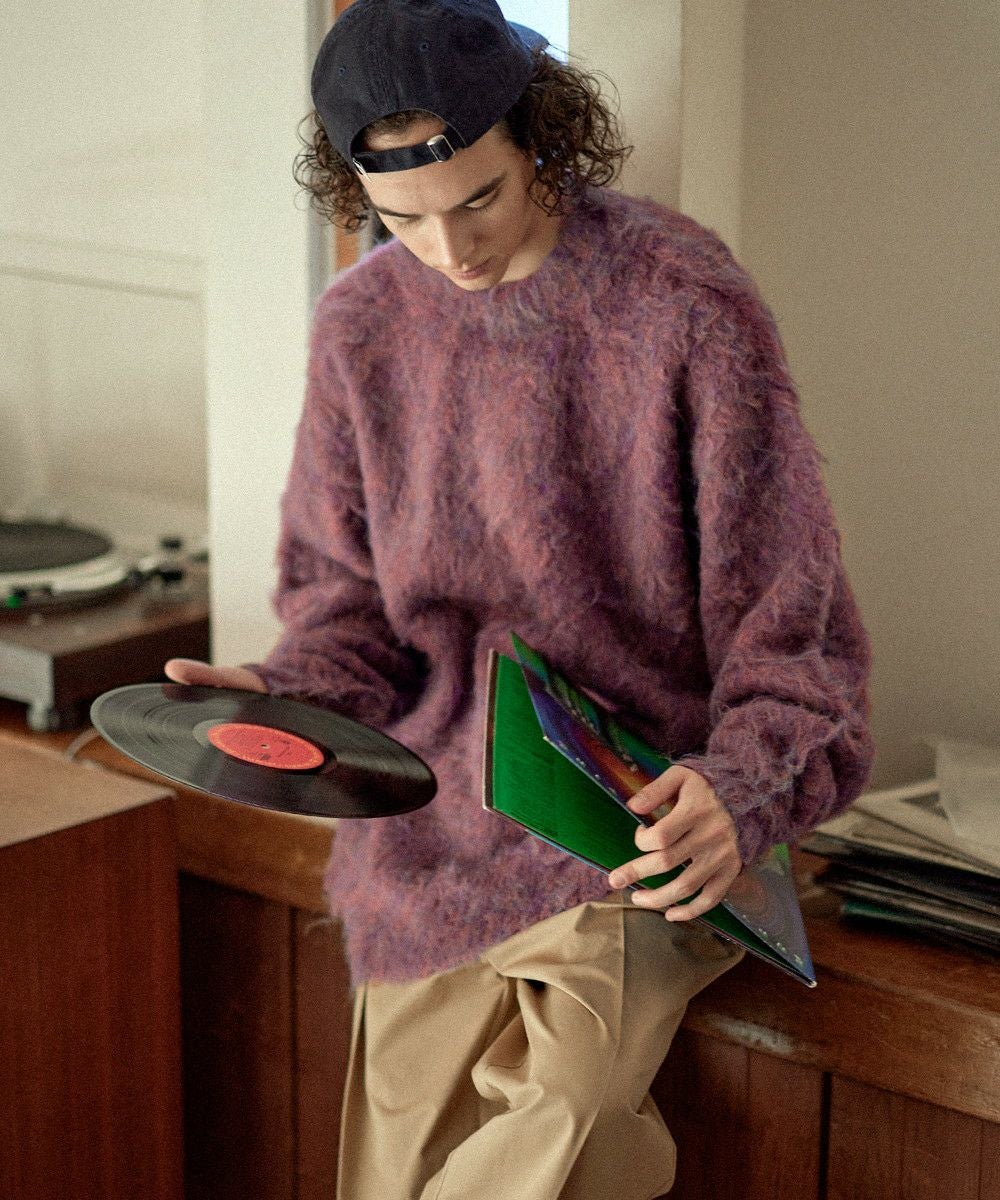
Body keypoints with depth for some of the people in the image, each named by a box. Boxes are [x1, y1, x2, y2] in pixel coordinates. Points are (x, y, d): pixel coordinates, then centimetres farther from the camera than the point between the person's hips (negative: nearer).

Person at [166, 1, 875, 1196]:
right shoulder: (361, 324, 4)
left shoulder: (687, 304, -9)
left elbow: (786, 620, -6)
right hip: (431, 835, 4)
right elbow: (349, 601, 12)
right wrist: (282, 698, -9)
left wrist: (737, 792, -24)